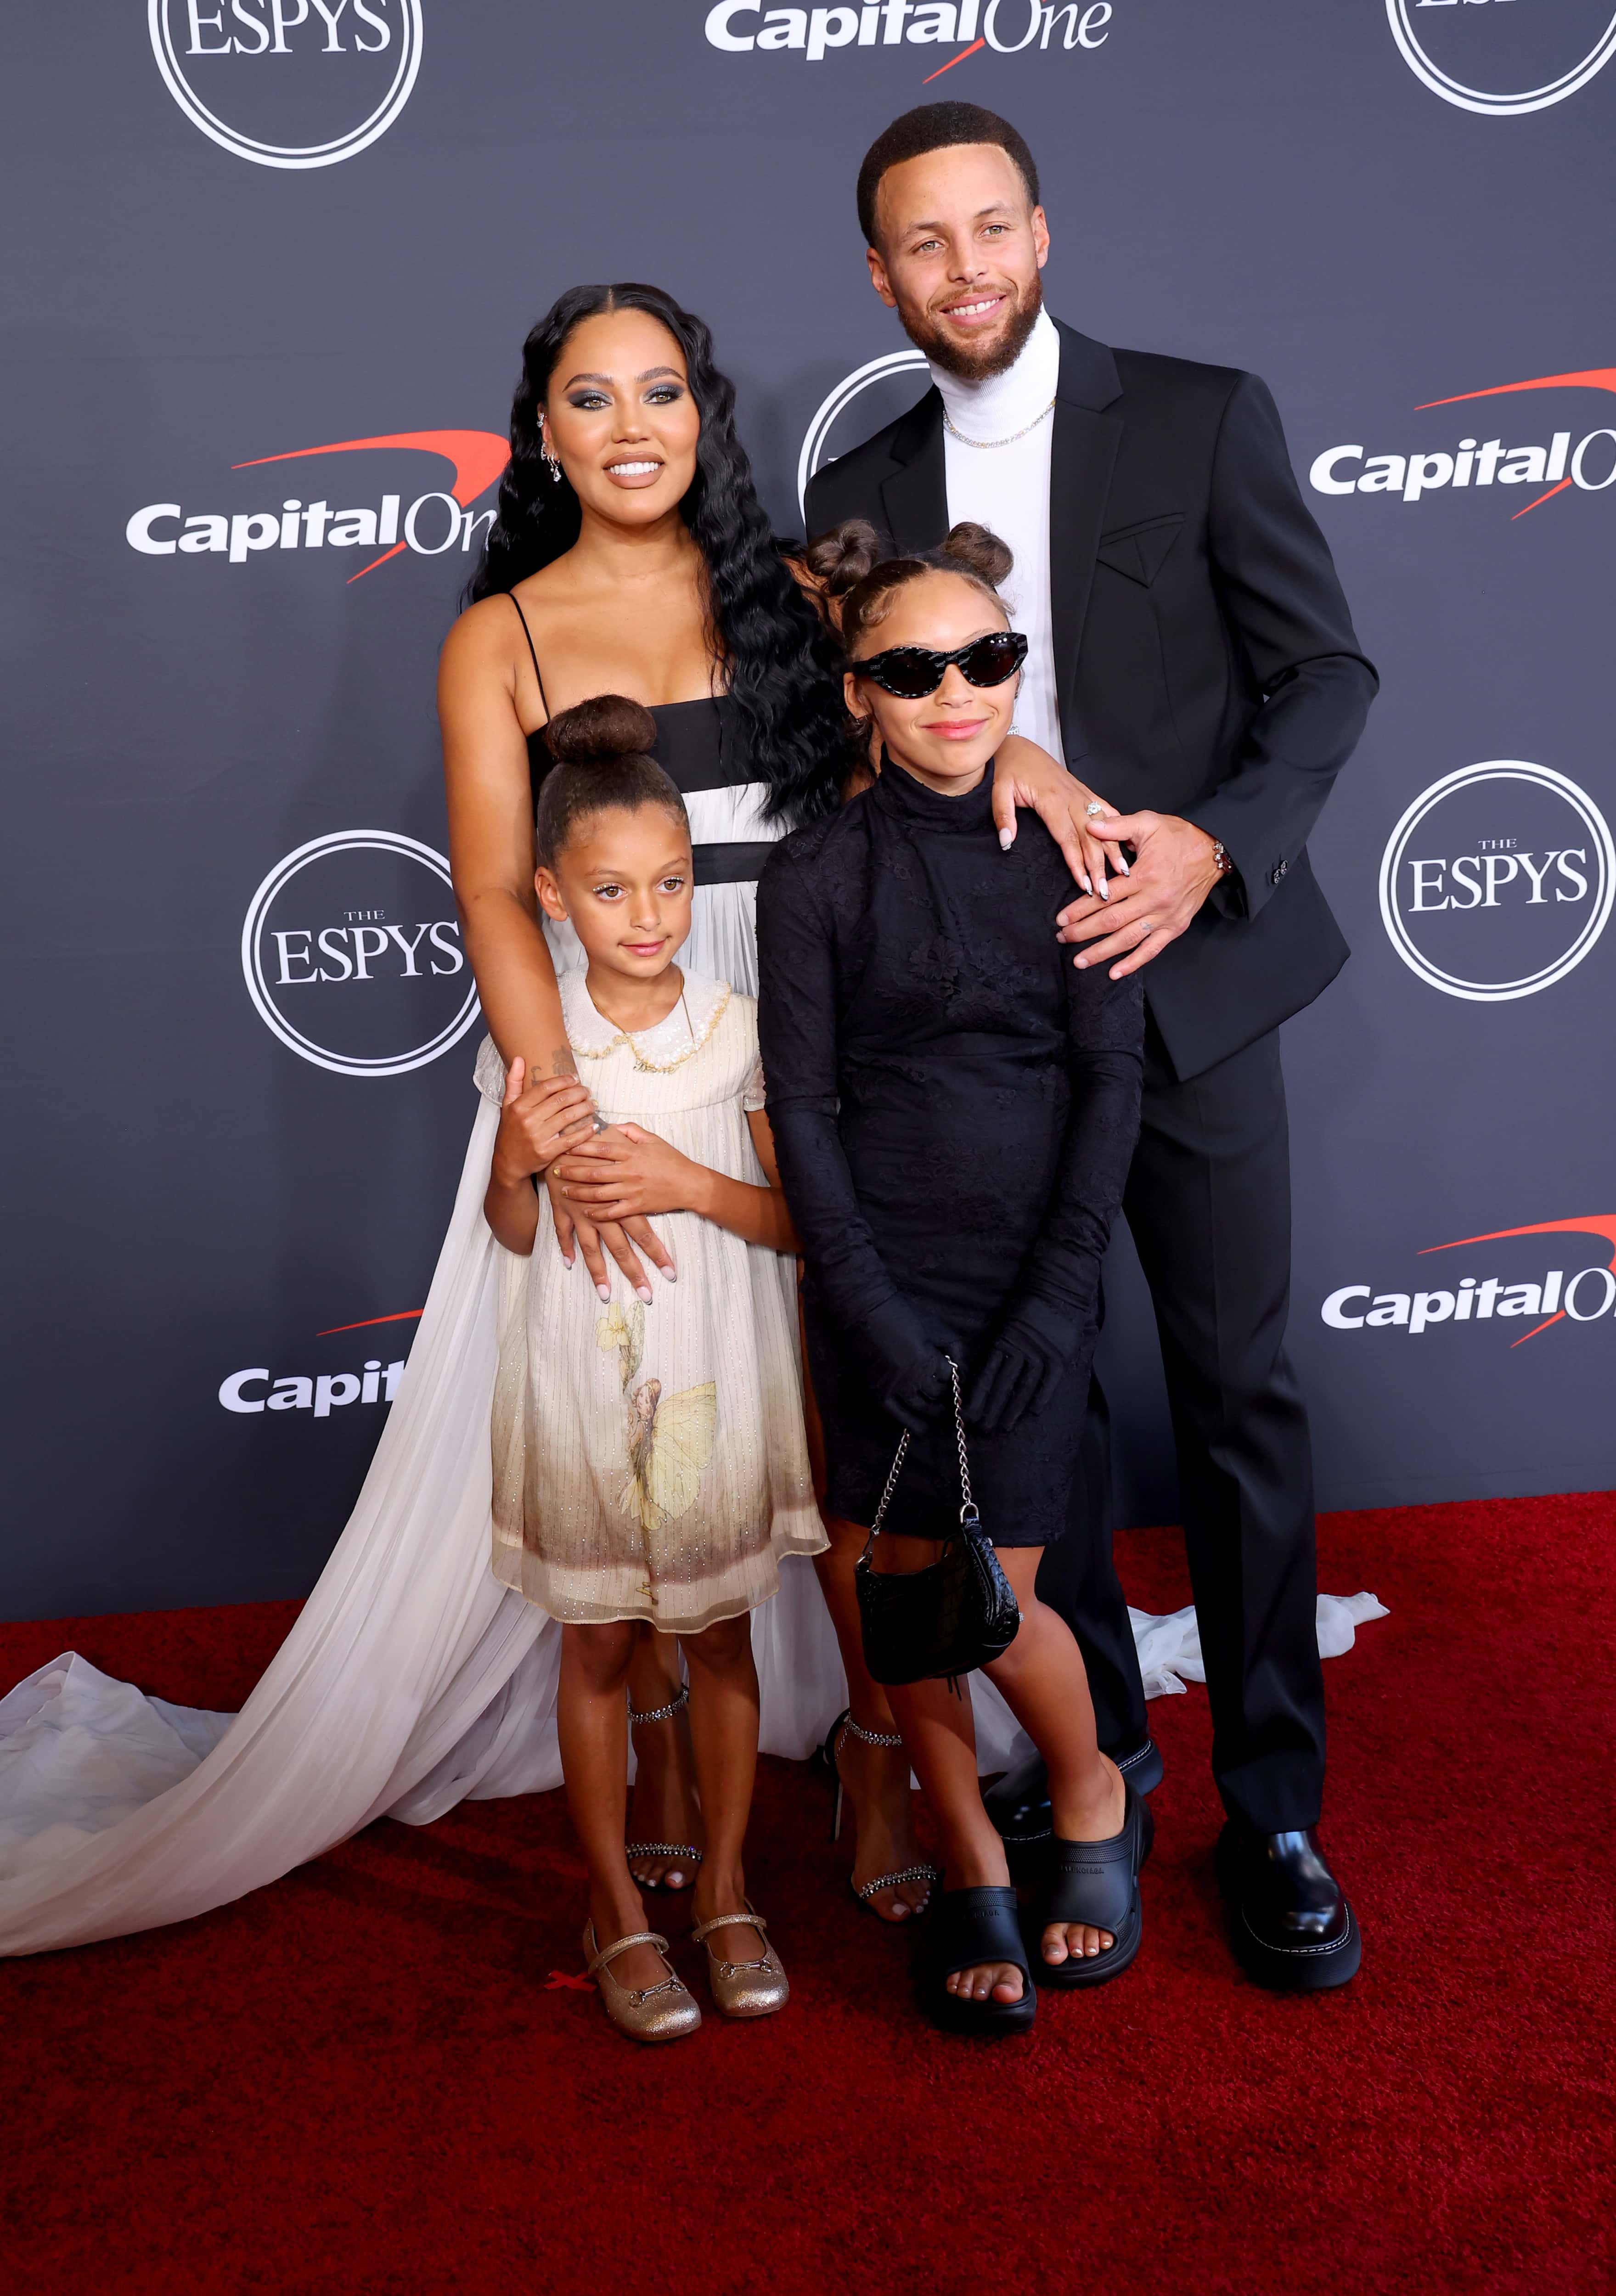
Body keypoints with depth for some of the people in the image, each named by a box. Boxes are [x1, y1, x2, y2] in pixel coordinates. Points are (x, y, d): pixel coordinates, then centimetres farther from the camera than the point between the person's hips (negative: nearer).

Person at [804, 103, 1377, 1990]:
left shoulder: (1203, 418, 0)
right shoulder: (862, 493, 8)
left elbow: (1326, 673, -4)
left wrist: (1212, 843, -21)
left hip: (1183, 977, -2)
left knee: (1239, 1393, 2)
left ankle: (1273, 1812, 14)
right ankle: (1091, 1743, 29)